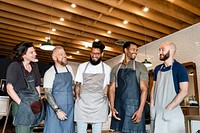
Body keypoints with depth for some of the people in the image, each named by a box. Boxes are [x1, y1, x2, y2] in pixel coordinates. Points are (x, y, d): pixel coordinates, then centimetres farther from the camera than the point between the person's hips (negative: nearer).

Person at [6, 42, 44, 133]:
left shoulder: (34, 66, 12)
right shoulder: (14, 66, -6)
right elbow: (9, 89, -12)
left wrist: (38, 101, 6)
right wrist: (22, 104, -16)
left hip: (35, 105, 6)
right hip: (22, 107, -6)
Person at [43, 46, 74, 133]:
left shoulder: (69, 69, 7)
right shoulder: (50, 72, -8)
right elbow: (48, 94, -12)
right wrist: (57, 110, -18)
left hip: (70, 109, 5)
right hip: (55, 109, -4)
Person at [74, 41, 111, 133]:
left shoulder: (107, 69, 5)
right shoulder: (82, 66, 8)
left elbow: (107, 87, 8)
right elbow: (78, 85, 10)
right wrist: (78, 99, 0)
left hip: (99, 105, 0)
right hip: (82, 104, 1)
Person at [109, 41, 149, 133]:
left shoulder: (140, 67, 1)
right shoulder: (115, 68, 10)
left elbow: (144, 89, -6)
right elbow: (112, 89, 7)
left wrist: (140, 110, -15)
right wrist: (112, 107, -3)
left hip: (134, 107, -3)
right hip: (118, 108, 3)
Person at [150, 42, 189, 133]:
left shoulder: (179, 68, -5)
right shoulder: (157, 69, 10)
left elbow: (184, 91, -11)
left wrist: (168, 108, -16)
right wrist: (152, 106, 2)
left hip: (172, 112, -4)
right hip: (156, 112, 5)